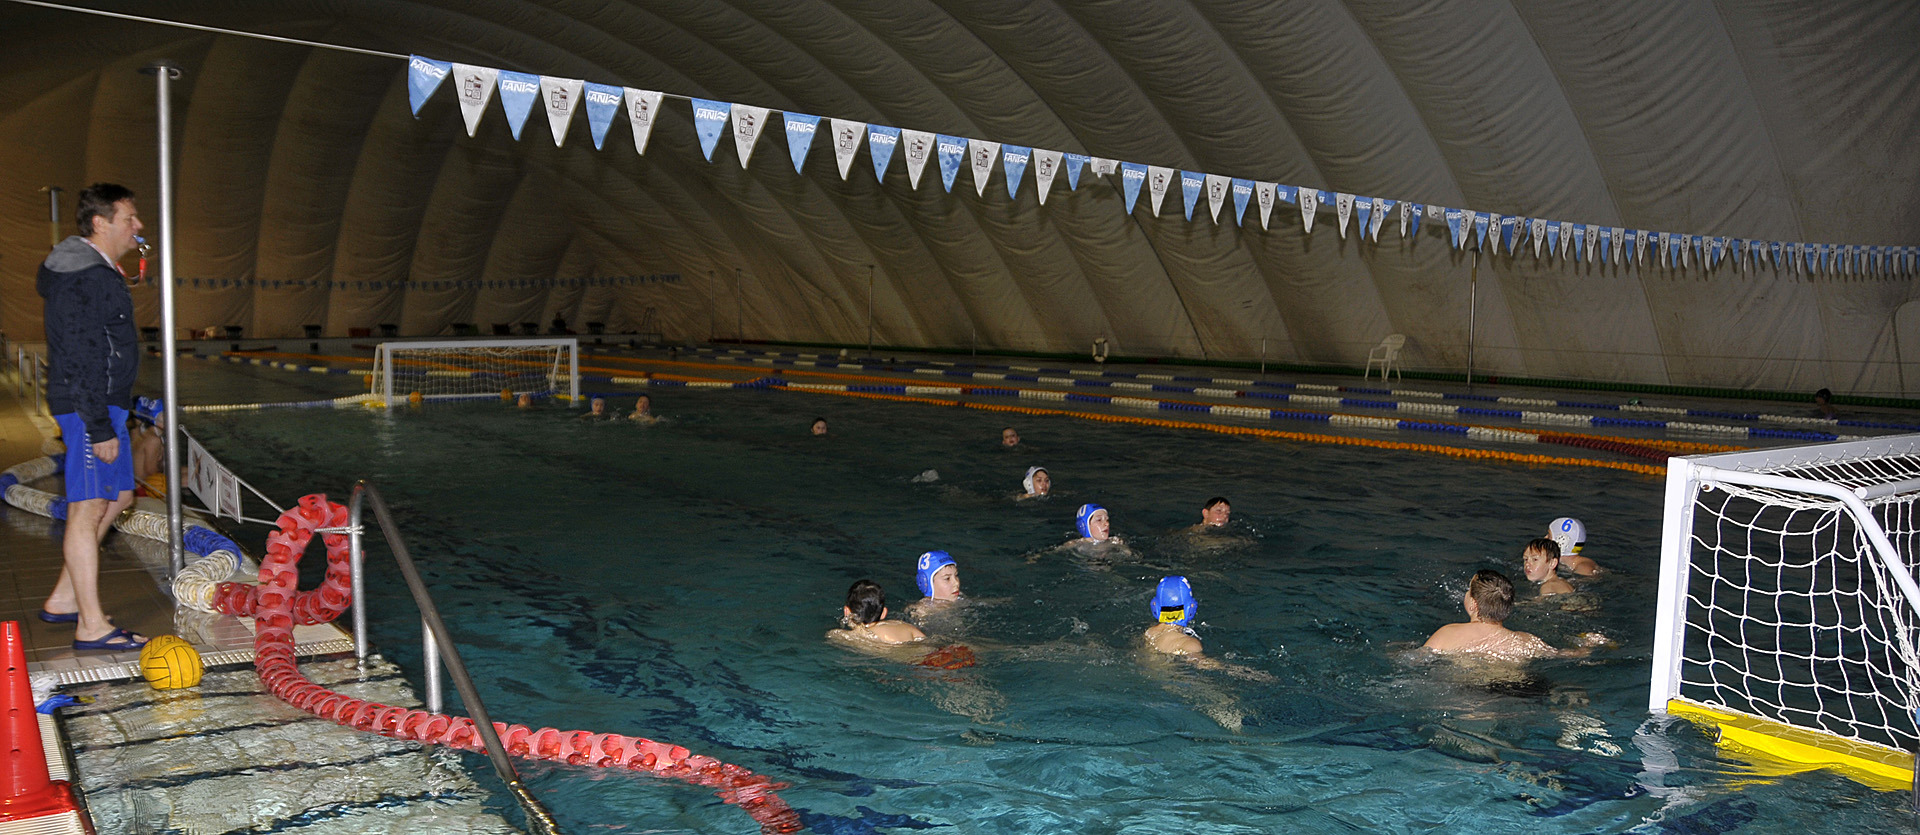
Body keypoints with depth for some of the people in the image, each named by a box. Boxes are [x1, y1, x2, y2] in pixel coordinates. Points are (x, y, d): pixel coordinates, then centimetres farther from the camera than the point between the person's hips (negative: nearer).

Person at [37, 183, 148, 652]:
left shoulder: (98, 271, 16)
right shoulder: (87, 279, -17)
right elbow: (83, 359, -21)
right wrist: (99, 428, -23)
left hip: (107, 404, 11)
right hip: (89, 406, -11)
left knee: (118, 496, 17)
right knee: (88, 508, -8)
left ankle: (63, 600, 24)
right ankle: (92, 626, -5)